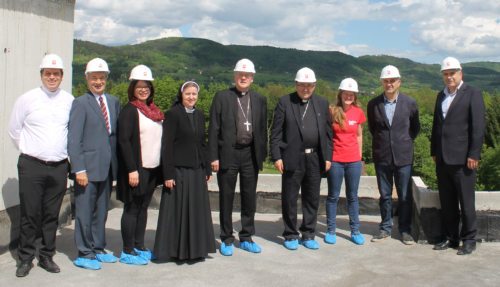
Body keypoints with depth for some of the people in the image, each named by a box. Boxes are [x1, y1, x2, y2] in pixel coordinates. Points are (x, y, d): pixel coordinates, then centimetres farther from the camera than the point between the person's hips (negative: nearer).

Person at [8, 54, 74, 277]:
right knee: (29, 214, 2)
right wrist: (28, 150, 9)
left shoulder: (70, 101, 2)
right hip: (32, 166, -2)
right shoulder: (27, 99, -3)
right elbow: (14, 129, 6)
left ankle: (46, 256, 22)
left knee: (52, 215, 10)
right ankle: (26, 258, 15)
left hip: (59, 167, 2)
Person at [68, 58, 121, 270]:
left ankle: (98, 249, 27)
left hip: (107, 166, 6)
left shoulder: (113, 101, 11)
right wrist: (79, 169, -16)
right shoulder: (81, 103, -6)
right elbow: (73, 139, -11)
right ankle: (84, 254, 14)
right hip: (88, 166, -6)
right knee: (85, 211, 3)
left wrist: (117, 162, 6)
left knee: (101, 211, 15)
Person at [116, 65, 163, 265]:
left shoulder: (153, 111, 13)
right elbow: (124, 141, -16)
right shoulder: (129, 110, -10)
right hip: (135, 169, -7)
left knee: (143, 208, 14)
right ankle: (127, 252, 10)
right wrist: (132, 170, -21)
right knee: (132, 209, 0)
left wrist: (161, 167, 13)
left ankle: (139, 247, 24)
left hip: (152, 169, 7)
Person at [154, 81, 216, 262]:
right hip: (179, 170, -6)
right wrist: (168, 174, -16)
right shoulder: (172, 114, -8)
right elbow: (167, 145, -11)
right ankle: (176, 250, 13)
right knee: (178, 209, 1)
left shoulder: (199, 115, 11)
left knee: (197, 210, 10)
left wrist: (207, 169, 12)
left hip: (197, 170, 6)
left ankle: (195, 249, 22)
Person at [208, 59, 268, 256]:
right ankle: (227, 240, 17)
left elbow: (263, 129, 10)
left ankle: (246, 238, 23)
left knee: (249, 198, 9)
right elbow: (213, 129, -3)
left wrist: (262, 155, 5)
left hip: (250, 155, 3)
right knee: (226, 198, 6)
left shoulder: (260, 100, 8)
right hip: (228, 154, -3)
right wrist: (213, 157, -8)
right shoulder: (222, 97, -1)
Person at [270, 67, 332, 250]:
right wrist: (276, 157, -10)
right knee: (289, 199, 4)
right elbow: (276, 132, -3)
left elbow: (327, 132, 10)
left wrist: (328, 157, 4)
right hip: (292, 158, -3)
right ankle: (290, 235, 18)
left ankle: (308, 235, 22)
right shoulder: (285, 102, -1)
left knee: (312, 199, 10)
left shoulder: (322, 103, 9)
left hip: (315, 159, 3)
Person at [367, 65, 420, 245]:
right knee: (384, 195, 10)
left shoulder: (409, 103, -2)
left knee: (405, 196, 5)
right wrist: (381, 142, 10)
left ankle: (405, 230, 17)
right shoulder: (373, 104, 0)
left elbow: (415, 128, 10)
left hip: (403, 156, -1)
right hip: (382, 157, 1)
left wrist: (404, 142, 8)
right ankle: (385, 228, 22)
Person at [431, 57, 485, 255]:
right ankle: (451, 237, 22)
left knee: (466, 201, 2)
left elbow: (478, 127, -9)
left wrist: (473, 155, -14)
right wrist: (434, 151, 15)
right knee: (447, 202, 11)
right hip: (443, 159, 6)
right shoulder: (441, 96, 16)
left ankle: (469, 240, 13)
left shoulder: (472, 94, -4)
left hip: (462, 159, -6)